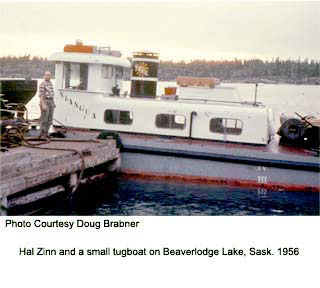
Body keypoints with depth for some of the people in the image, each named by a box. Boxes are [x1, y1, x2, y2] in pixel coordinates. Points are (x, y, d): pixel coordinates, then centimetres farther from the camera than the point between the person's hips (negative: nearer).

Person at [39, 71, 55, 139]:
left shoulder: (50, 83, 15)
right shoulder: (42, 84, -11)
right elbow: (41, 95, -17)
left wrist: (53, 103, 18)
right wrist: (43, 104, -24)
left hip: (51, 102, 8)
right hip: (45, 102, -8)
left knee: (49, 119, 7)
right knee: (44, 119, -8)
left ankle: (45, 134, 13)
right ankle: (41, 134, -2)